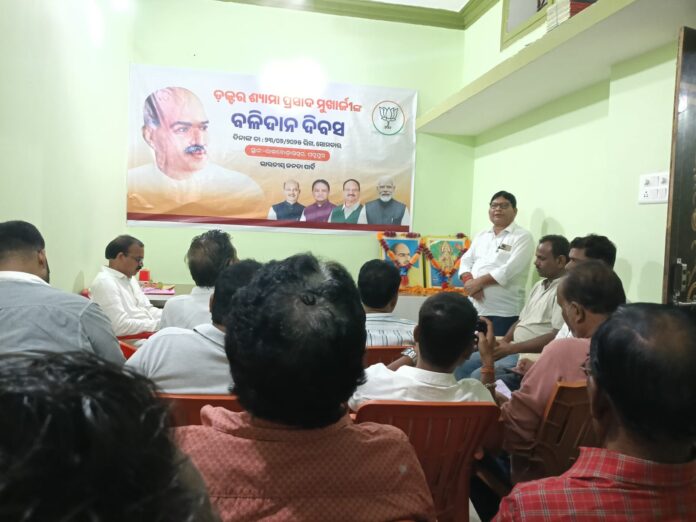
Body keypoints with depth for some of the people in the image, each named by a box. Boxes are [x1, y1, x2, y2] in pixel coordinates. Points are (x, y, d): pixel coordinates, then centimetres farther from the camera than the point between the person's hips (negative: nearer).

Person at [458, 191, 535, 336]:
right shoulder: (481, 235, 17)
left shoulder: (522, 237, -3)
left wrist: (479, 281, -13)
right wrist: (469, 281, -9)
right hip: (475, 308, 5)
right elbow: (466, 261, 11)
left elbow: (509, 270, -15)